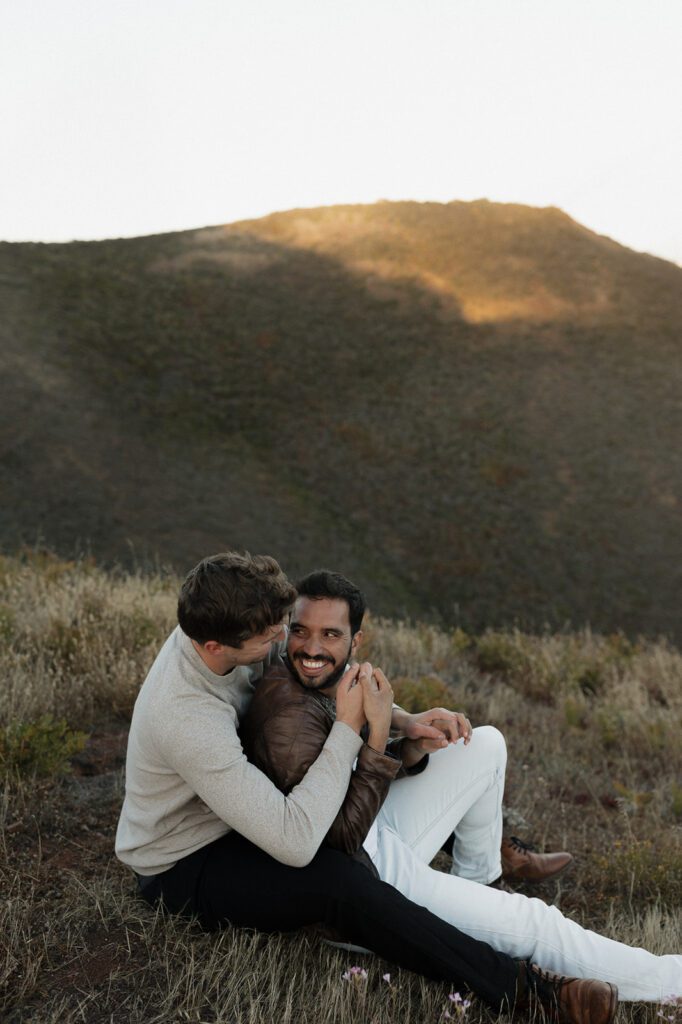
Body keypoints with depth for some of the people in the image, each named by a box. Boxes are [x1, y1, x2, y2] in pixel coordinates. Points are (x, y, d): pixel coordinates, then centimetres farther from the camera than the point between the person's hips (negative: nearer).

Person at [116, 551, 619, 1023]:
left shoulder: (214, 627, -16)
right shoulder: (190, 723, -40)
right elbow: (295, 843, -39)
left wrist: (403, 720, -17)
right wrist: (349, 728, -34)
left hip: (233, 814, 8)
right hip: (186, 867, -8)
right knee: (342, 882, -33)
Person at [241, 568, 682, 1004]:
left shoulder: (326, 680, -3)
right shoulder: (288, 714, -30)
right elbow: (343, 834, -28)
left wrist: (413, 748, -14)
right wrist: (378, 733, -32)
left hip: (376, 835, 9)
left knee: (487, 744, 13)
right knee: (531, 922, -5)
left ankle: (475, 882, 29)